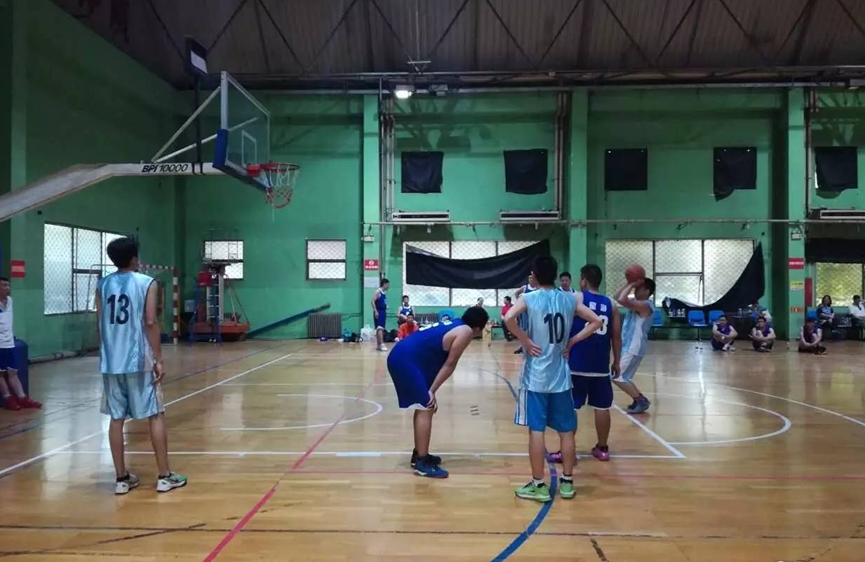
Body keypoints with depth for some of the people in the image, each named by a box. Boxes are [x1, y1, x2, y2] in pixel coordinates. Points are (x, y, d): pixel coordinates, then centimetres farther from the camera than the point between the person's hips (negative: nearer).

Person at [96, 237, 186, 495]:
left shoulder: (102, 285, 8)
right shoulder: (147, 283, -5)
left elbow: (99, 325, 10)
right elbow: (150, 323, -11)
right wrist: (158, 360, -8)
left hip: (111, 362, 4)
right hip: (139, 360, -4)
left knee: (116, 419, 9)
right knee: (156, 416, 4)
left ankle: (121, 478, 14)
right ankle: (165, 476, 7)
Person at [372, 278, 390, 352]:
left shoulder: (384, 293, 16)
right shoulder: (378, 291, -11)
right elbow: (373, 301, -18)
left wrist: (385, 310, 18)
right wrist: (375, 311, -22)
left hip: (383, 312, 10)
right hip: (378, 312, -10)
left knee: (380, 329, 12)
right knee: (380, 328, -16)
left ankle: (378, 344, 17)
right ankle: (381, 344, -23)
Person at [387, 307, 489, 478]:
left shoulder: (454, 325, 22)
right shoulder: (466, 332, -5)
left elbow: (442, 361, 21)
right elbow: (449, 364, -7)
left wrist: (430, 390, 16)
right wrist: (432, 391, -5)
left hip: (401, 357, 10)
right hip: (407, 360, -10)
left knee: (423, 407, 18)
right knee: (425, 409, -6)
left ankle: (419, 454, 27)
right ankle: (422, 463, -2)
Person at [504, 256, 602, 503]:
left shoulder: (528, 299, -7)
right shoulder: (570, 299, 4)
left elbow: (508, 318, -25)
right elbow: (596, 322, 6)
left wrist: (526, 341, -12)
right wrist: (572, 341, 5)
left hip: (536, 376, -3)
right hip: (561, 376, 4)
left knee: (536, 430, 2)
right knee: (566, 430, 12)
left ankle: (538, 485, 8)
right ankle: (567, 482, 21)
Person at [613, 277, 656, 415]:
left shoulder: (645, 305, -19)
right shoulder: (636, 302, 10)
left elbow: (622, 300, -31)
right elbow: (617, 297, 13)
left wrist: (631, 285, -19)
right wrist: (629, 284, 4)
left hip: (634, 348, -10)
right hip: (628, 346, 10)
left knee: (617, 377, -9)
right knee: (623, 377, 17)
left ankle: (641, 401, -2)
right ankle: (640, 400, 23)